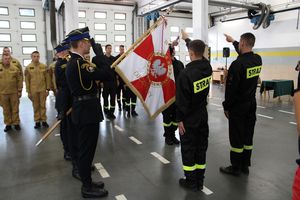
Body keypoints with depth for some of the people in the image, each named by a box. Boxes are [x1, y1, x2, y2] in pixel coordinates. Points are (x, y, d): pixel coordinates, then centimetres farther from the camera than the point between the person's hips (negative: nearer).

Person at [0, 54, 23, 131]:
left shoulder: (15, 68, -2)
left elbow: (20, 80, 0)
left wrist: (19, 90, -2)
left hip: (14, 92, -1)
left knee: (15, 109, 7)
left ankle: (16, 123, 18)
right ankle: (8, 124, 21)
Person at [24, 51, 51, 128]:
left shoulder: (44, 66, 0)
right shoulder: (28, 68, -1)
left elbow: (47, 79, 2)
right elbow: (27, 80, 1)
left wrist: (48, 89, -1)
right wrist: (28, 92, -1)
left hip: (43, 90, 0)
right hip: (33, 91, 0)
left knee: (43, 106, 7)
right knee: (36, 107, 8)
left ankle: (44, 120, 16)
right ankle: (37, 121, 17)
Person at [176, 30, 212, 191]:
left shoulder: (185, 73, -22)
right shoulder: (207, 67, -2)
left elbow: (182, 100, -19)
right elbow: (198, 51, 19)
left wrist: (179, 119, -9)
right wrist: (187, 39, 33)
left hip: (189, 118, -6)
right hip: (203, 116, 7)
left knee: (188, 149, 7)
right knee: (201, 147, 14)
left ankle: (191, 182, 19)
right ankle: (199, 180, 27)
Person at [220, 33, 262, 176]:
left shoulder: (237, 64, -20)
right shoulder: (258, 60, 4)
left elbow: (231, 88, -19)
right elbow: (245, 54, 26)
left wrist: (226, 106, -7)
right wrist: (233, 41, 38)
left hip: (238, 105, -7)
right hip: (251, 104, 8)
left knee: (236, 137, 3)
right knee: (248, 135, 14)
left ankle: (235, 168, 15)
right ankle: (245, 165, 27)